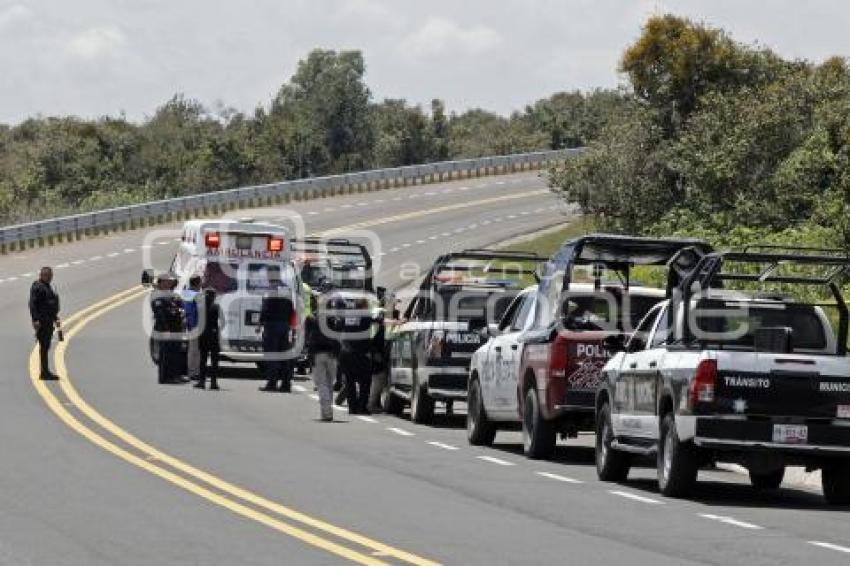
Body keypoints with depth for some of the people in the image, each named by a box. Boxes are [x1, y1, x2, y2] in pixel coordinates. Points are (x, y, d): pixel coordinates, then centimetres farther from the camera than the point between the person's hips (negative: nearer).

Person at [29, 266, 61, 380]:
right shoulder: (37, 287, -12)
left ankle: (45, 372, 18)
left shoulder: (48, 286, 18)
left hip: (49, 321, 10)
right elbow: (33, 304, -18)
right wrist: (35, 320, -24)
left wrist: (55, 318, 28)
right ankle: (44, 372, -9)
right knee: (44, 346, -9)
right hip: (41, 321, -10)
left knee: (46, 346, 12)